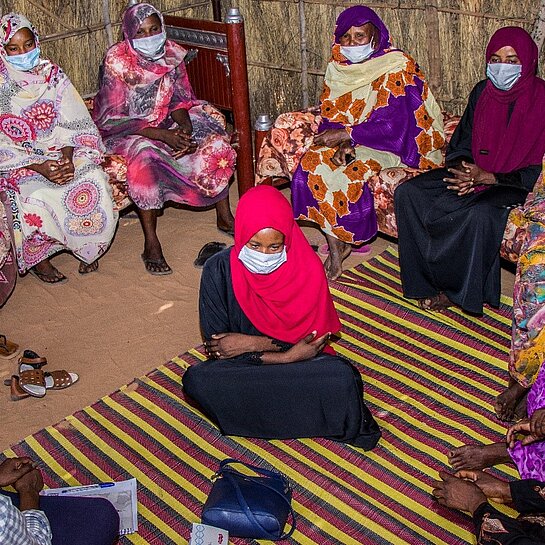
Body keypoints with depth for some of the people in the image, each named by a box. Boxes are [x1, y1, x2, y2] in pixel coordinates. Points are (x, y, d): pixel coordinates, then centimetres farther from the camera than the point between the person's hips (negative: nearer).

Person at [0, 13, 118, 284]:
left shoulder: (51, 74, 4)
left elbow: (73, 122, 0)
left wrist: (67, 156, -19)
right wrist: (39, 167, -24)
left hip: (59, 152, 3)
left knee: (93, 180, -26)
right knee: (35, 197, -33)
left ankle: (88, 249, -3)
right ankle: (37, 258, -4)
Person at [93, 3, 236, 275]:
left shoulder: (172, 54, -5)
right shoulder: (117, 61, -18)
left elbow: (180, 99, 2)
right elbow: (113, 118, -20)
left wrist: (186, 127, -22)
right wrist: (163, 135, -30)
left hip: (167, 123, 5)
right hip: (126, 131, -5)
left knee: (215, 142, -14)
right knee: (145, 155, -37)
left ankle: (225, 218, 1)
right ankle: (151, 243, -29)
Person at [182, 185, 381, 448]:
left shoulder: (308, 268, -13)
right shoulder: (219, 269, -13)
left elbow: (313, 339, -8)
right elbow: (216, 345, -11)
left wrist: (253, 344, -18)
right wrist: (289, 354, -21)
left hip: (301, 363, -1)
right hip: (240, 366, 2)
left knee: (342, 376, -33)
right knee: (196, 379, -32)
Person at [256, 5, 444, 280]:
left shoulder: (396, 68, -14)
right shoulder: (338, 67, 4)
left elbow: (393, 125, -21)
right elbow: (329, 113, 3)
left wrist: (344, 135, -22)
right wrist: (342, 143, -18)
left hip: (390, 144, -6)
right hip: (346, 138, 6)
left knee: (347, 174, -28)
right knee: (311, 163, -19)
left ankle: (339, 242, -2)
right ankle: (335, 245, -12)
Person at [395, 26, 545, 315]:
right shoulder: (482, 92, 5)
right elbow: (460, 144, 12)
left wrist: (486, 177, -21)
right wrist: (464, 172, -11)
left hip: (513, 184, -5)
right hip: (472, 173, 6)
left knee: (480, 213, -39)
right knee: (407, 192, -16)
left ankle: (458, 290, -14)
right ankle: (426, 281, -12)